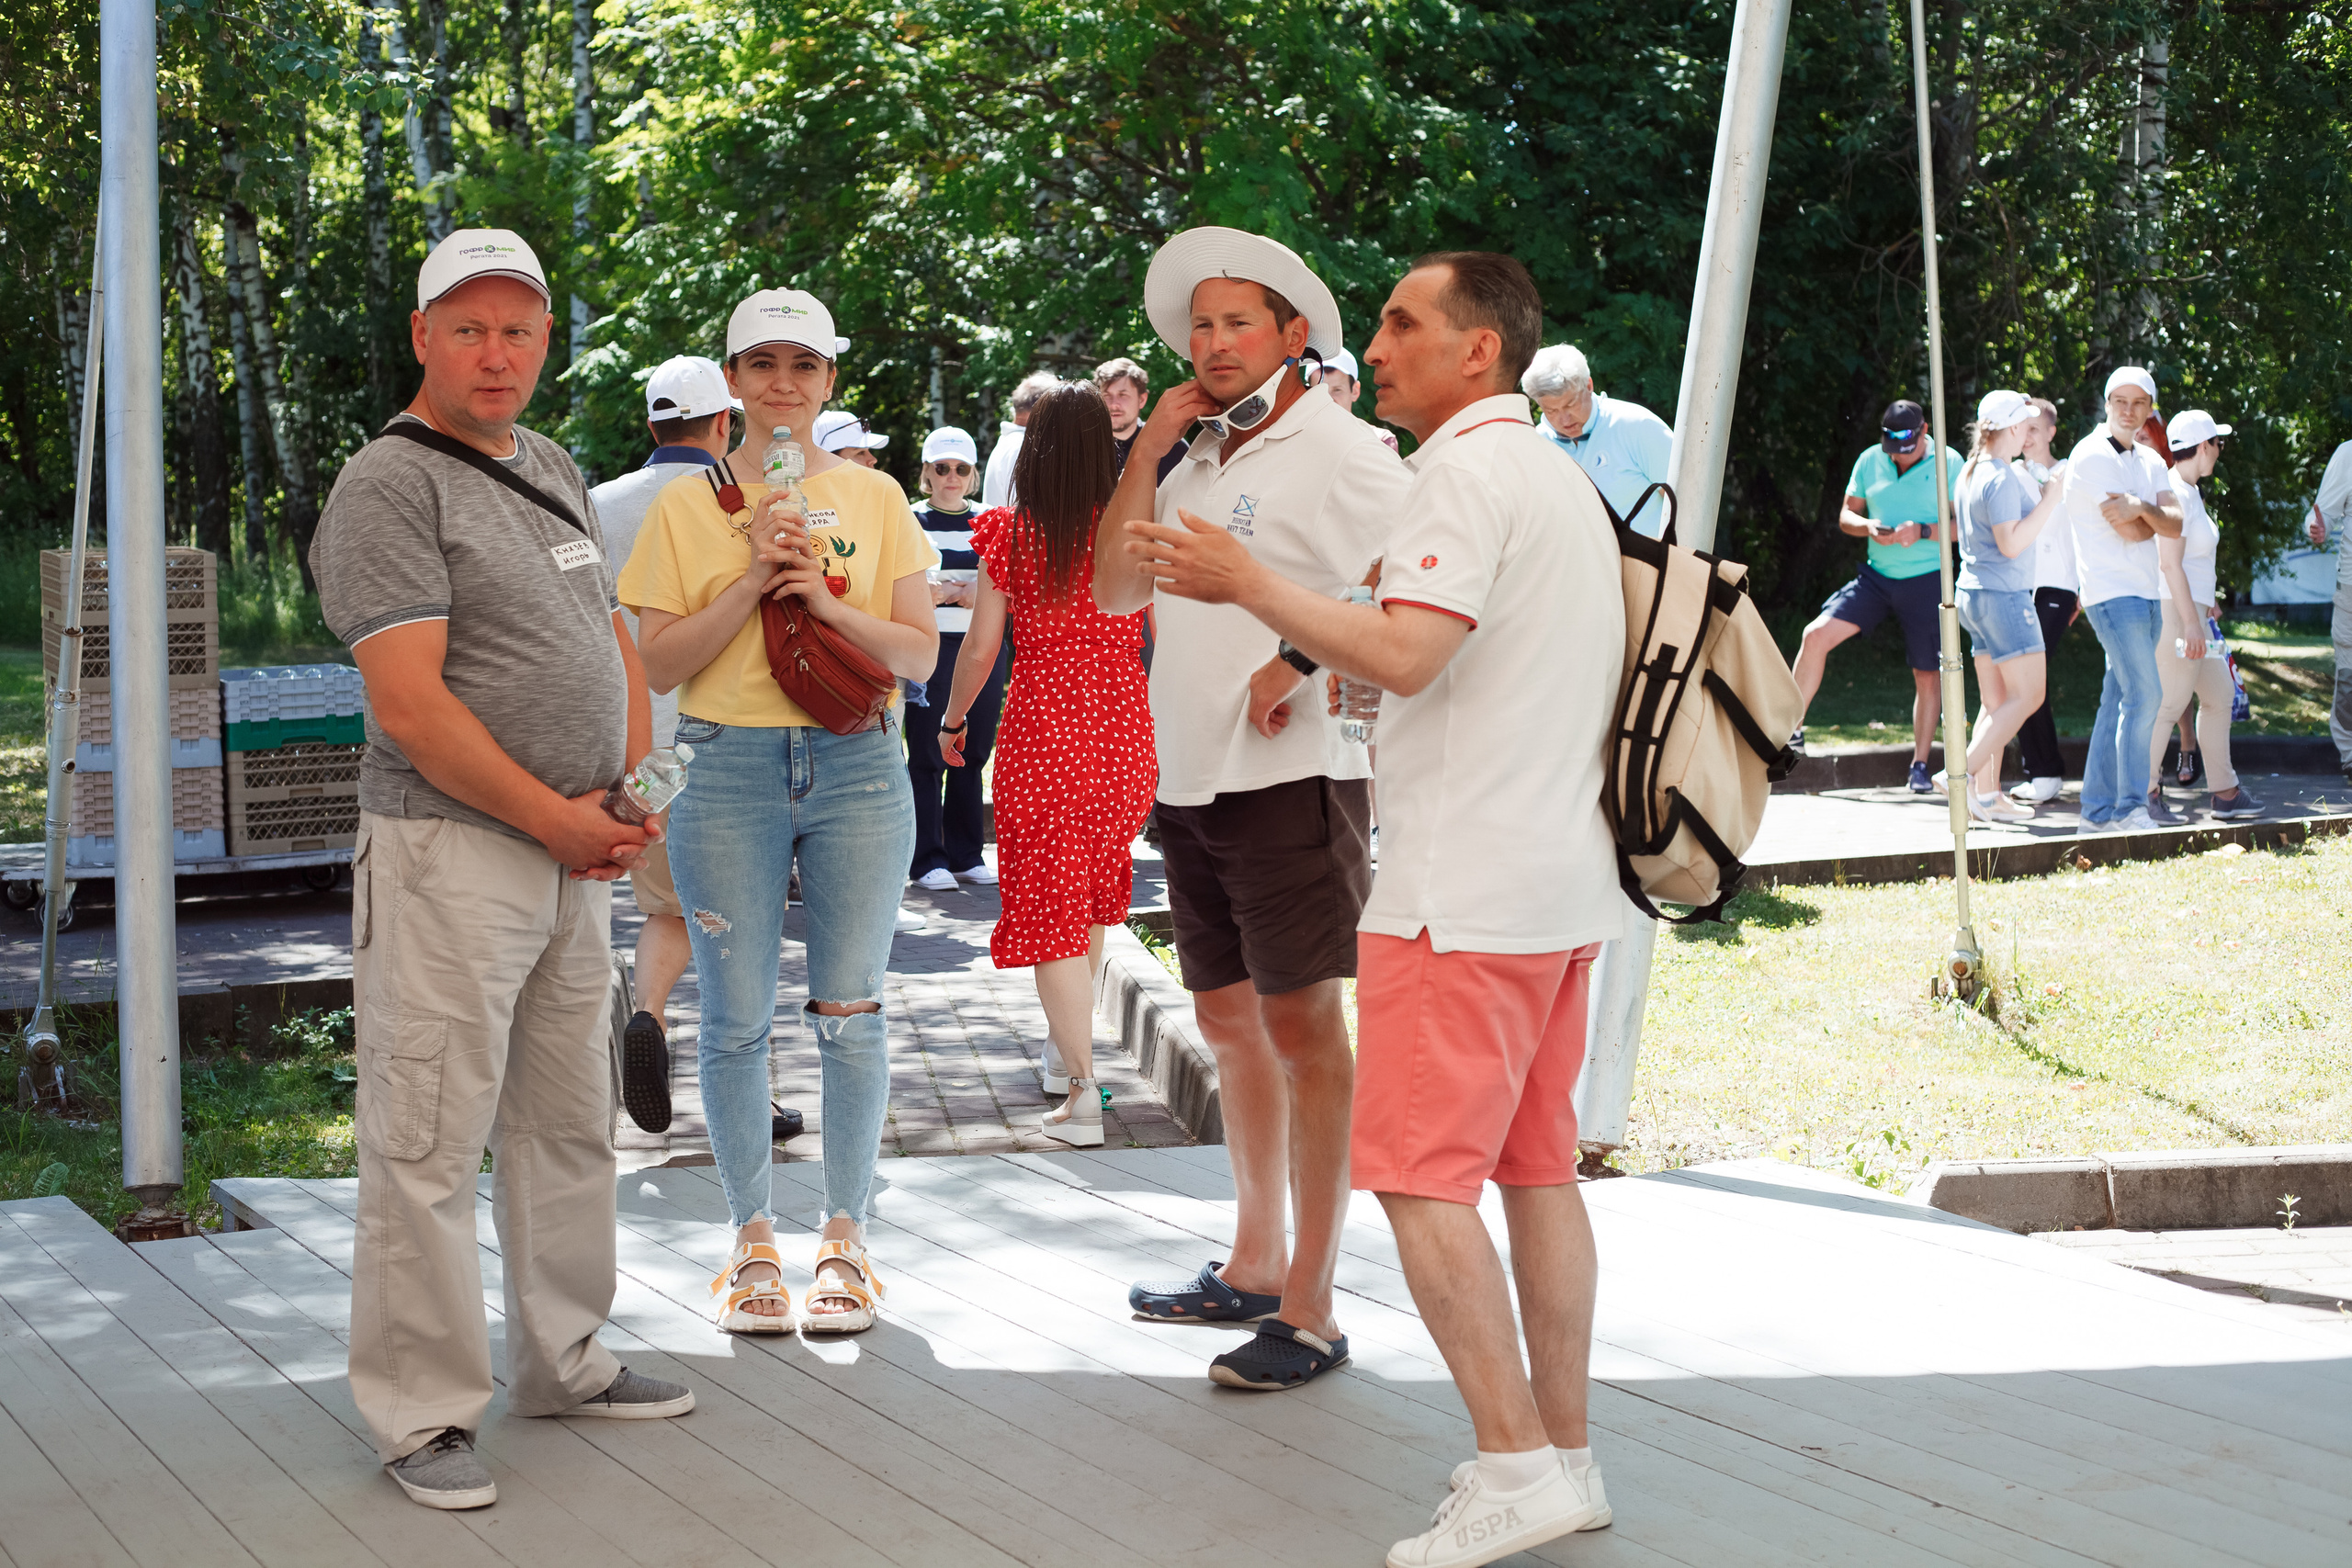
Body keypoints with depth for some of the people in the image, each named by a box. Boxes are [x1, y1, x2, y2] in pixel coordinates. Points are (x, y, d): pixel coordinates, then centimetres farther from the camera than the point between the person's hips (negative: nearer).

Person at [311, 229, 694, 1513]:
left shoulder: (553, 469, 16)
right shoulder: (389, 486, -11)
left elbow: (614, 643, 22)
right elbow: (410, 703, -18)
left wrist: (622, 798, 5)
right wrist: (557, 821, -13)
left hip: (574, 854, 9)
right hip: (449, 850, -9)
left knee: (568, 1121, 16)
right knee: (428, 1141, -5)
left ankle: (562, 1362, 28)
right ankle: (420, 1415, 2)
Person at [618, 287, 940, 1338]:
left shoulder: (874, 496, 8)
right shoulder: (686, 505, 6)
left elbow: (920, 654, 3)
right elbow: (660, 663, 0)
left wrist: (826, 601, -13)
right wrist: (750, 583, -12)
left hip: (858, 767, 1)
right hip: (728, 769, 0)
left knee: (849, 1013, 1)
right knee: (736, 1017, 2)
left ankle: (845, 1238, 13)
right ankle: (754, 1240, 15)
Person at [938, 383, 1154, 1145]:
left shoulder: (1010, 534, -6)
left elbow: (980, 648, -3)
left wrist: (954, 719, 12)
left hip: (1040, 738, -3)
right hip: (1123, 738, 3)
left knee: (1051, 911, 1)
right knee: (1094, 895, 23)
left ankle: (1082, 1092, -8)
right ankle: (1064, 1046, 37)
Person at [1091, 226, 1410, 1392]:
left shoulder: (1340, 451, -6)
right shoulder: (1200, 466, 18)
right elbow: (1115, 589, 12)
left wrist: (1304, 662, -21)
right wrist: (1148, 450, 6)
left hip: (1292, 775, -8)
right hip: (1191, 781, 8)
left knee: (1300, 1020, -8)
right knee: (1228, 1019, 14)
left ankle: (1309, 1309, -5)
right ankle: (1255, 1265, 26)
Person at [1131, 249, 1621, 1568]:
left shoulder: (1469, 469, -12)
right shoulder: (1566, 482, 19)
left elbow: (1408, 655, -24)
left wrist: (1250, 586, -17)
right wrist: (1343, 672, 26)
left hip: (1467, 889, -10)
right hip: (1562, 878, 10)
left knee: (1419, 1172, -8)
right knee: (1537, 1165, 12)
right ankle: (1565, 1451, 16)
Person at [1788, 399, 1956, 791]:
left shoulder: (1947, 465, -6)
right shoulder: (1870, 461, 4)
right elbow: (1846, 516, 10)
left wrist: (1922, 531, -23)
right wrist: (1869, 527, -12)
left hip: (1925, 579, -3)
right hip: (1876, 576, 3)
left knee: (1927, 673, 3)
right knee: (1816, 634, -12)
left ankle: (1920, 764, 16)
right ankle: (1791, 731, -2)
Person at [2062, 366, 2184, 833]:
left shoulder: (2150, 461, 16)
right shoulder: (2091, 455, -8)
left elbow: (2175, 525, 1)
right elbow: (2130, 531, -14)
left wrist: (2142, 508, -17)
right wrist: (2154, 519, 4)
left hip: (2147, 593, 8)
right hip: (2112, 592, -8)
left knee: (2119, 700, 7)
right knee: (2144, 695, -14)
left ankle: (2099, 810, 10)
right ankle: (2130, 808, -11)